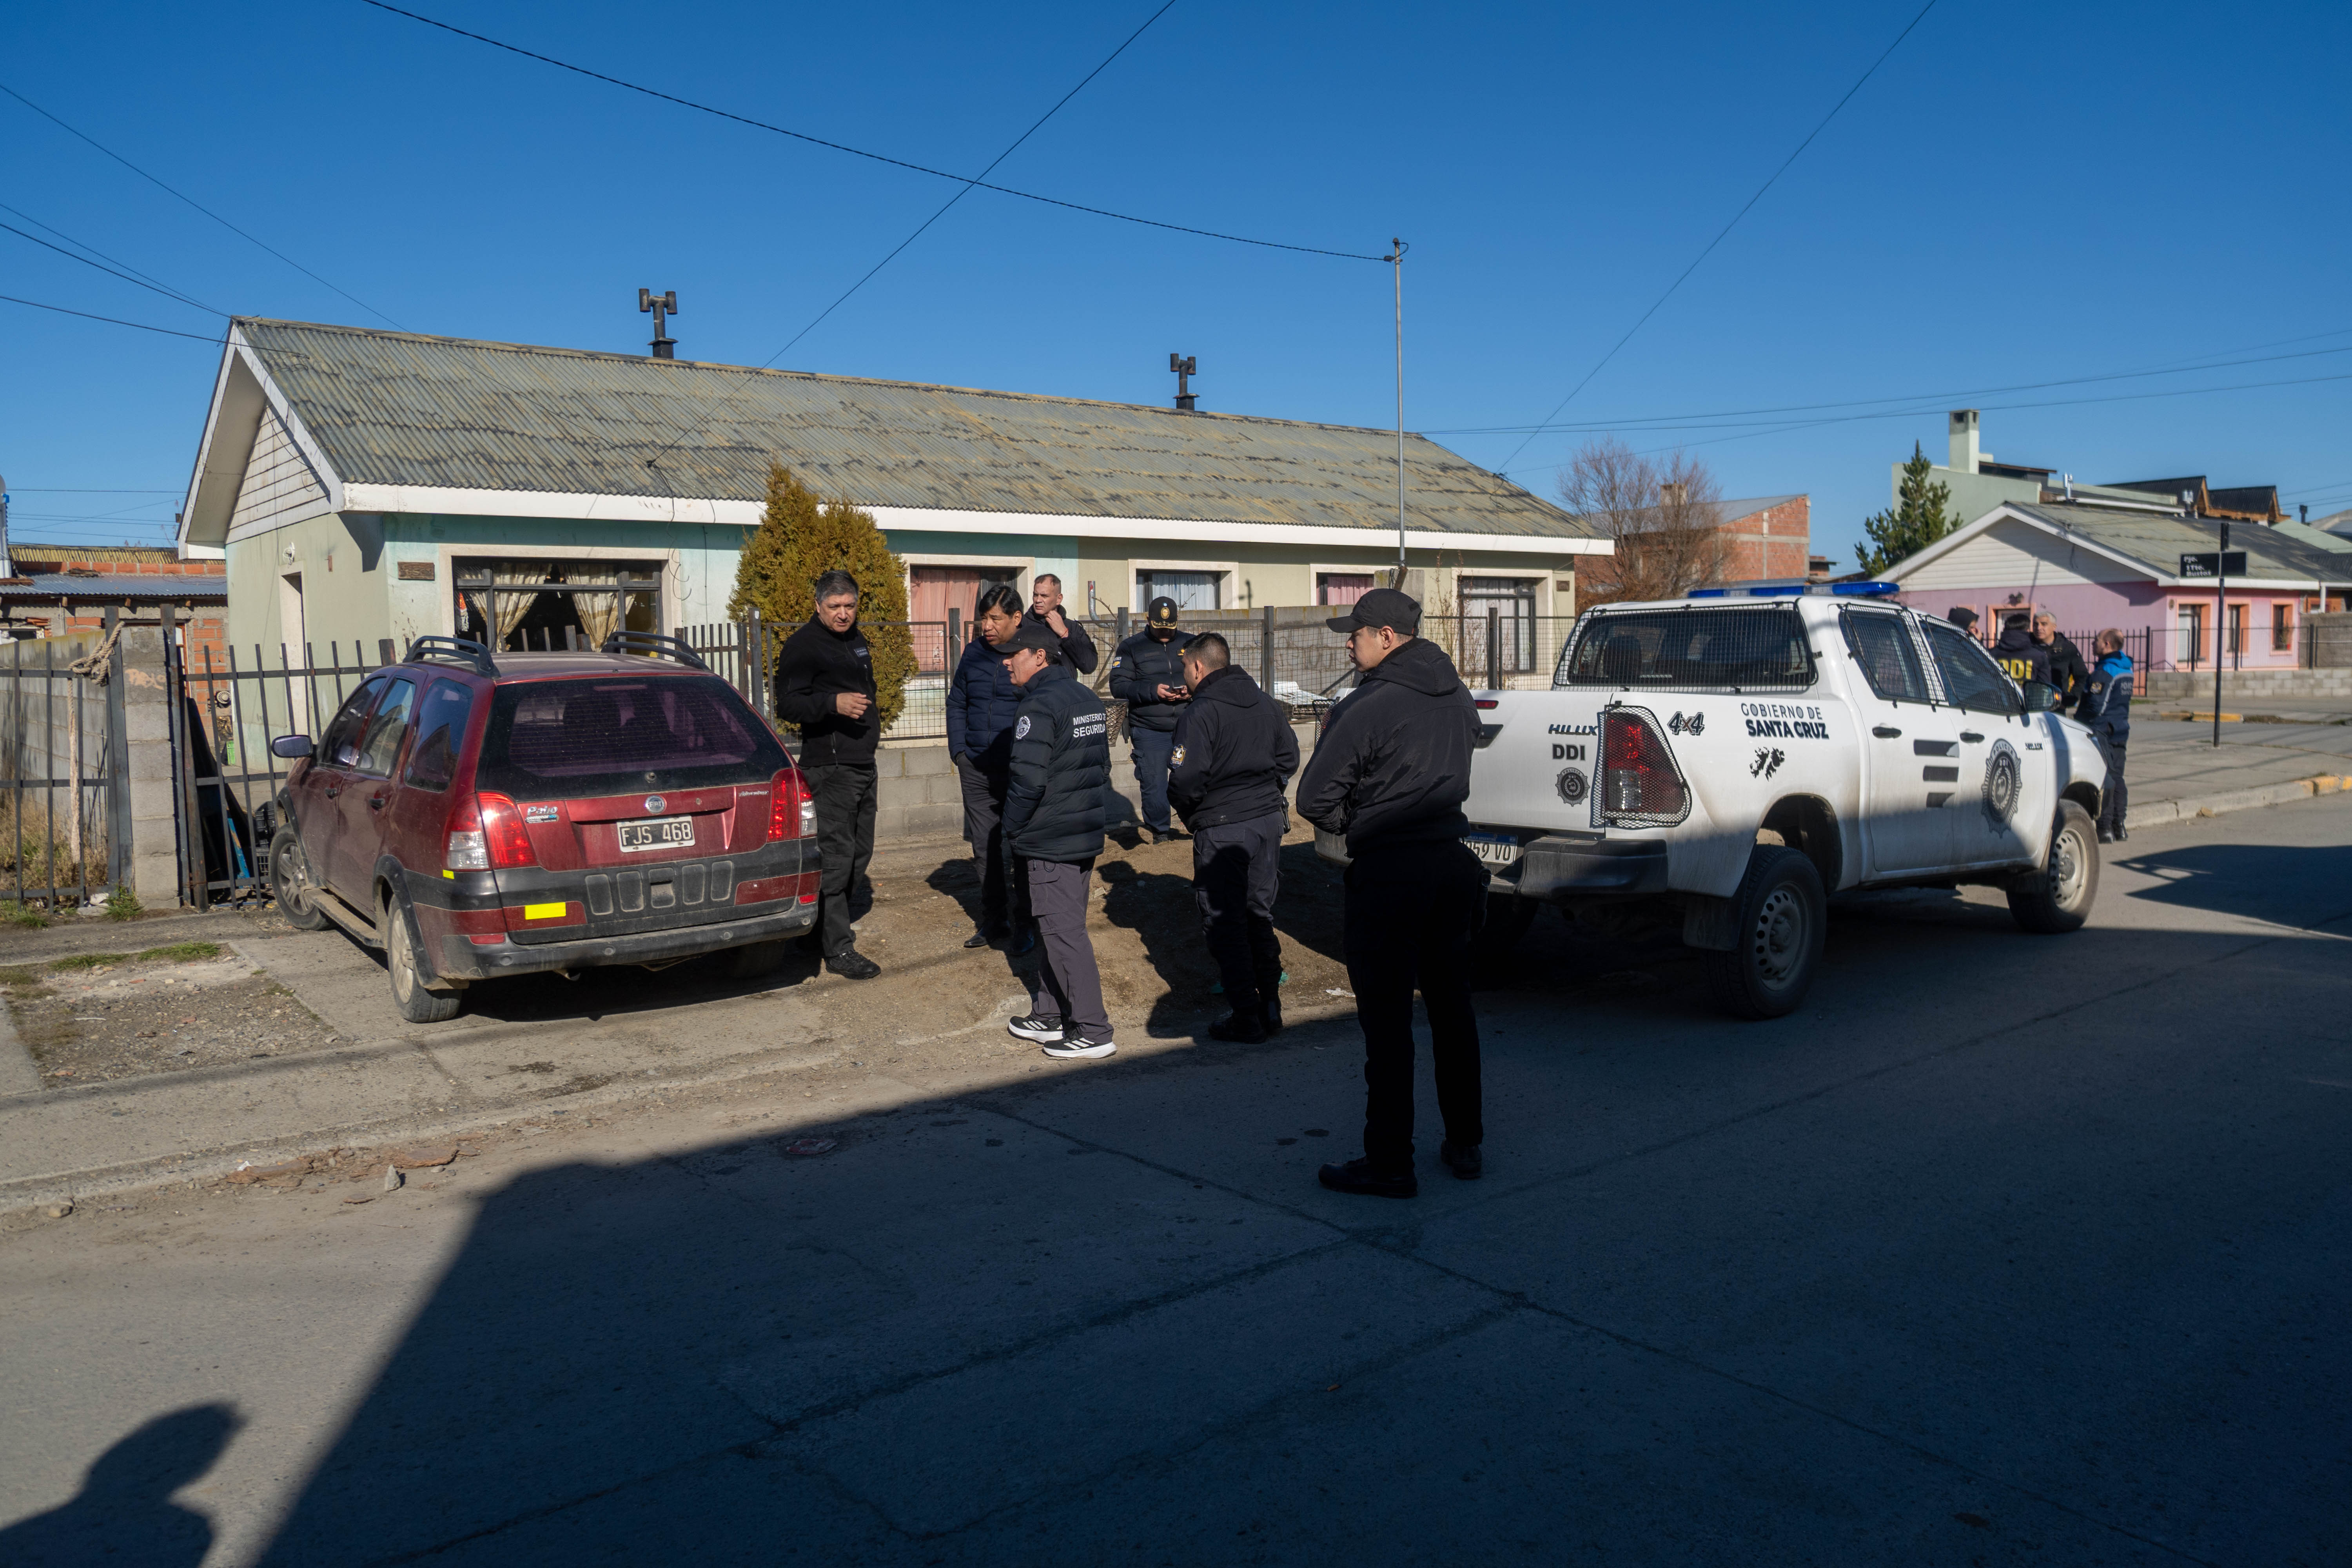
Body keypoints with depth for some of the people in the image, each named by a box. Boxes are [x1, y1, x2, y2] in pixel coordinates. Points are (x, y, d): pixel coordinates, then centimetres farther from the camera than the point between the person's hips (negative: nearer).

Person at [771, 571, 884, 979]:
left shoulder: (856, 639, 17)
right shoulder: (803, 646, -10)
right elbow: (787, 704, -17)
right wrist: (834, 703, -30)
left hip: (863, 762, 9)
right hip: (829, 766, -9)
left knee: (859, 853, 14)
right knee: (835, 856, -9)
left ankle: (828, 924, 28)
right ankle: (838, 949, -6)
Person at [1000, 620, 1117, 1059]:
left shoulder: (1040, 705, -17)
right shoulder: (1088, 699, 13)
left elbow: (1028, 780, -22)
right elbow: (1102, 768, 18)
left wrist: (1012, 830, -9)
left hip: (1049, 842, -9)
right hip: (1087, 834, 10)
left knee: (1064, 932, -4)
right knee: (1056, 926, 17)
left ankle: (1093, 1031, 0)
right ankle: (1048, 1016, 26)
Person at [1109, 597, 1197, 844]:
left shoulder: (1190, 644, 12)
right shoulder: (1131, 647, 4)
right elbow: (1118, 685, -5)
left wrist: (1193, 691, -8)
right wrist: (1153, 691, -17)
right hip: (1149, 730, -2)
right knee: (1153, 783, -1)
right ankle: (1160, 830, 18)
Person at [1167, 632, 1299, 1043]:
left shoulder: (1200, 713, -15)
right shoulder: (1265, 704, 7)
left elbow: (1187, 779, -21)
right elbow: (1288, 758, 12)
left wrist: (1186, 810, -1)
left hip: (1222, 830, -7)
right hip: (1269, 820, 7)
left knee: (1225, 924, 4)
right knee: (1259, 914, 19)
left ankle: (1247, 1020, 7)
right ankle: (1270, 1006, 24)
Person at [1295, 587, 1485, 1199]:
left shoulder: (1368, 706, -16)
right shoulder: (1457, 696, 8)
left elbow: (1315, 799, -14)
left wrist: (1354, 824, 4)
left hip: (1388, 875, -7)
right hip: (1452, 863, 8)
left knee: (1387, 1021, 0)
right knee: (1452, 1008, 18)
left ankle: (1390, 1163, 7)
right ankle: (1466, 1143, 27)